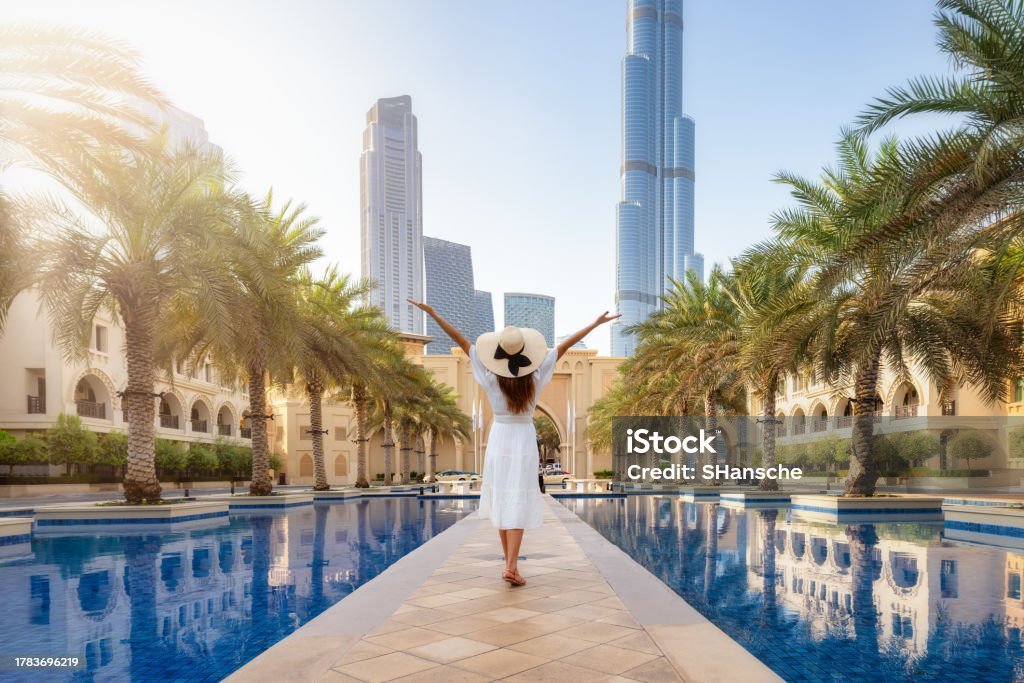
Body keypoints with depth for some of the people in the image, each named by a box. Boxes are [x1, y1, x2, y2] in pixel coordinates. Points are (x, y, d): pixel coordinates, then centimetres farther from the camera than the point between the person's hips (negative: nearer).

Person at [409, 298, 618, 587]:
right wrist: (595, 324, -2)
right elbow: (564, 346, -6)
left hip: (498, 440, 1)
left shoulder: (491, 378, -12)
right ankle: (511, 566, -16)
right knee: (518, 505, -4)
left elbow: (462, 341, -12)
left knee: (501, 501, 12)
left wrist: (433, 313, -12)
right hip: (525, 442, -1)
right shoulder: (535, 378, -11)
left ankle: (510, 562, 21)